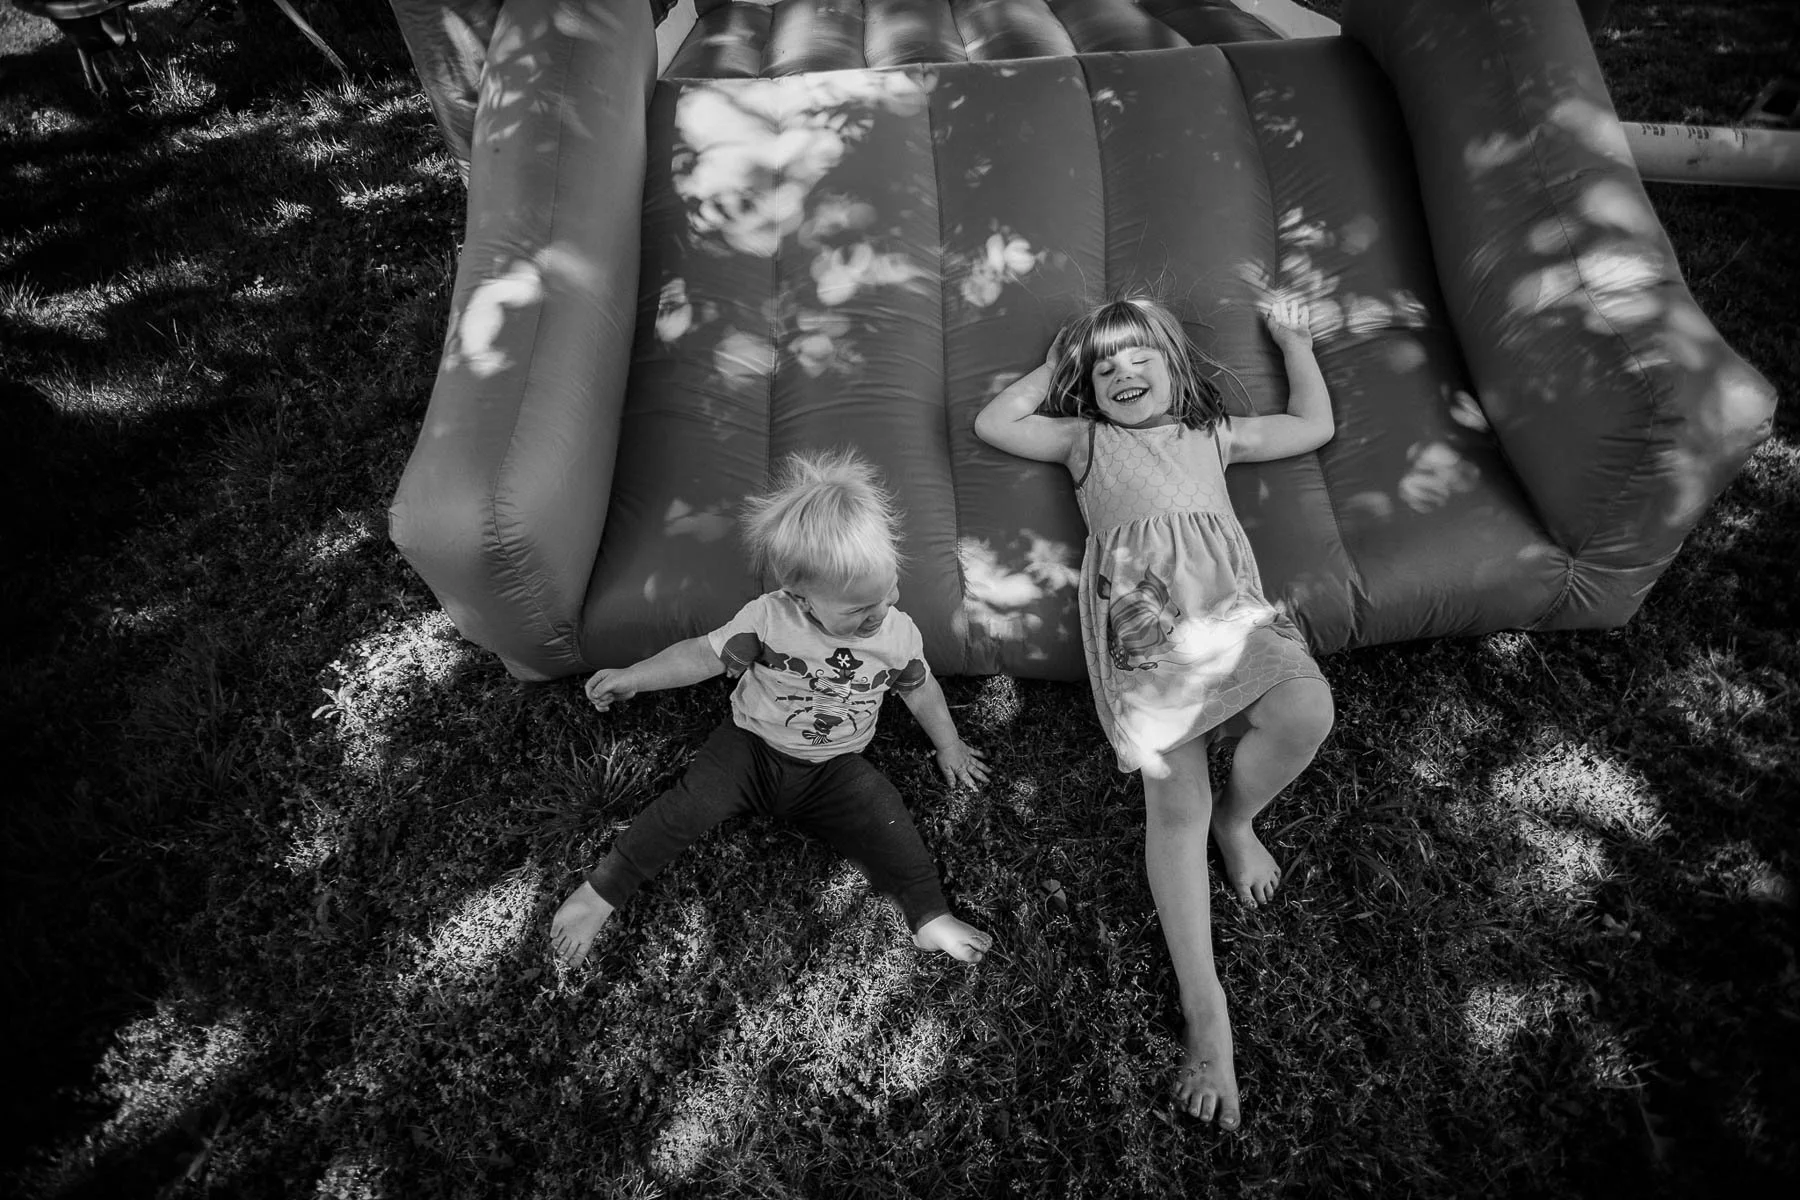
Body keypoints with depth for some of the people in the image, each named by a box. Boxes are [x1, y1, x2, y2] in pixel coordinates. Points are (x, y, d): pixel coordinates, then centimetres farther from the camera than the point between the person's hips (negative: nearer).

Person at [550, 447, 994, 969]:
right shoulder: (768, 618, -20)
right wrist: (633, 676, -11)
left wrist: (949, 746, 18)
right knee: (692, 803, -24)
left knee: (884, 814, -23)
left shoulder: (899, 635, -12)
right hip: (752, 746, -1)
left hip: (833, 769, 2)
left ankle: (930, 918, -7)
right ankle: (599, 892, -9)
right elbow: (705, 654, -7)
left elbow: (919, 688, 7)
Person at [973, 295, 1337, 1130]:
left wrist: (1294, 338, 49)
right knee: (1172, 794, -18)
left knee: (1305, 711, -30)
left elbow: (1314, 426, 38)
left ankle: (1236, 818, 2)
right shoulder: (1085, 439, 31)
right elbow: (992, 424, 25)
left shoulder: (1213, 433, 36)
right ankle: (1204, 1008, -18)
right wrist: (1051, 369, 35)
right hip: (1137, 600, -2)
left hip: (1226, 589, 2)